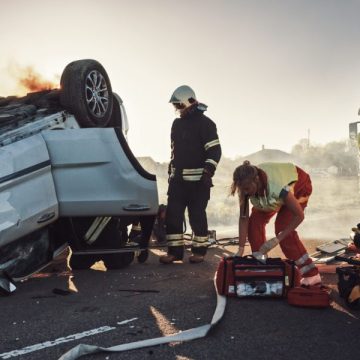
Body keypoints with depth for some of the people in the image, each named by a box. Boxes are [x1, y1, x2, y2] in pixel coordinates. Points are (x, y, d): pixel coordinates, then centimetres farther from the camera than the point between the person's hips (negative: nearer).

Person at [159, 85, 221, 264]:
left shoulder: (205, 123, -7)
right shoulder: (177, 123, 16)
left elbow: (215, 151, -12)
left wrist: (207, 173, -20)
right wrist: (171, 171, 21)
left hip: (197, 179, -6)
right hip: (177, 178, 7)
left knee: (197, 215, 1)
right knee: (172, 214, 1)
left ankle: (199, 250, 13)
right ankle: (174, 250, 8)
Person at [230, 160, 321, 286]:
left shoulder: (277, 186, -45)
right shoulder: (246, 186, -30)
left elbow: (299, 215, -35)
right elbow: (244, 218, -23)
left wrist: (277, 239, -36)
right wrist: (240, 250, -26)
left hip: (299, 186, -5)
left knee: (282, 226, -20)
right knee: (255, 221, -10)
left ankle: (311, 274, -13)